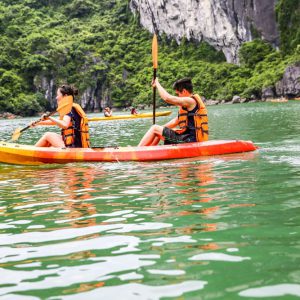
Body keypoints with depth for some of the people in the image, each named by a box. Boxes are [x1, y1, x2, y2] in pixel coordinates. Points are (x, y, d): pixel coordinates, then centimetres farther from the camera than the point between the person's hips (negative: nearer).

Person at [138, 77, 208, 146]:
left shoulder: (190, 101, -14)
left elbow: (167, 98, -21)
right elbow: (176, 121, 22)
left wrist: (157, 83, -6)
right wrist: (162, 128, 15)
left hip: (189, 140, -10)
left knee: (155, 129, -3)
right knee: (159, 131, 23)